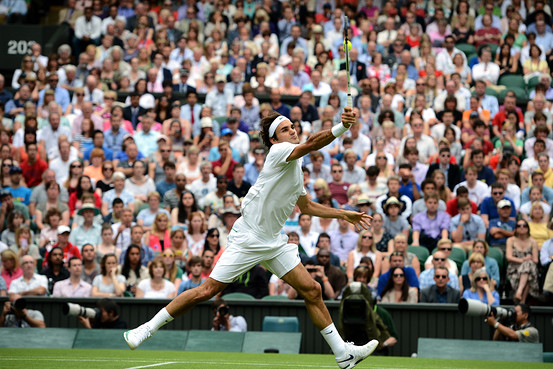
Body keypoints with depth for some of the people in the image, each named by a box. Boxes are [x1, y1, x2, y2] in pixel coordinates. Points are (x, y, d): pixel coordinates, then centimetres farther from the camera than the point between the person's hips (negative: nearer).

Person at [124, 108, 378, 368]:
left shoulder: (295, 166, 16)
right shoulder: (279, 151, -10)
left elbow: (306, 206, 30)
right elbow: (312, 144, -30)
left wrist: (345, 215, 30)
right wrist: (341, 127, -42)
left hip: (274, 242, 8)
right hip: (248, 237, -8)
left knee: (311, 290, -1)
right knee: (208, 290, -8)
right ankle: (148, 329, 4)